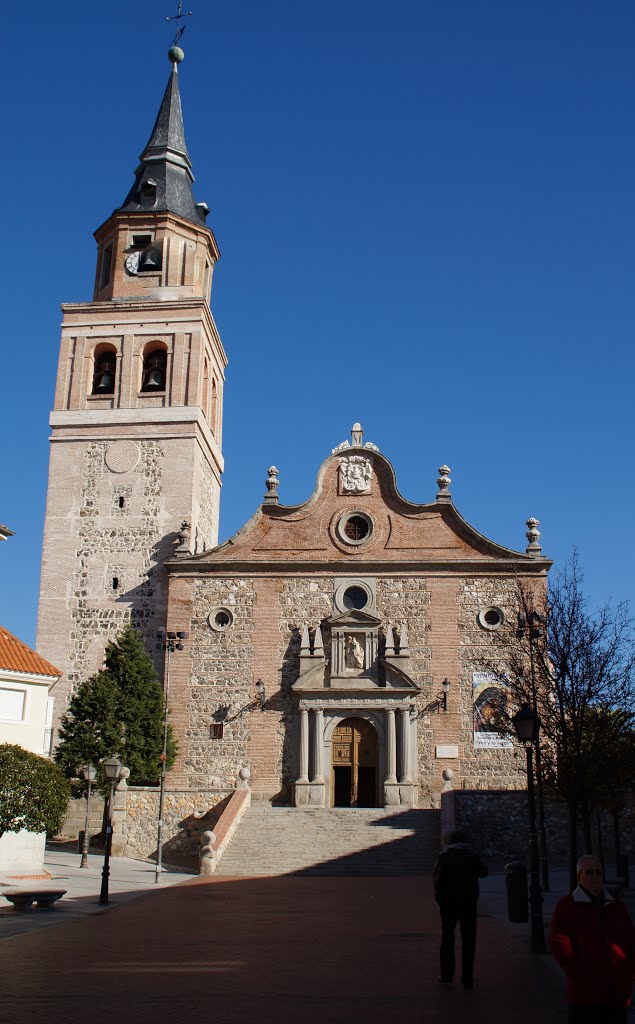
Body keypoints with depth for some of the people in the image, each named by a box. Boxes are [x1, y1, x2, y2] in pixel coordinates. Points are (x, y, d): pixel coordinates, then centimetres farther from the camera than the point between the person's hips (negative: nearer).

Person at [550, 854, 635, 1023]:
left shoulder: (616, 907, 13)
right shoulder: (567, 906, 0)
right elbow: (558, 942, -6)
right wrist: (577, 972, -13)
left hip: (618, 989, 4)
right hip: (584, 990, -4)